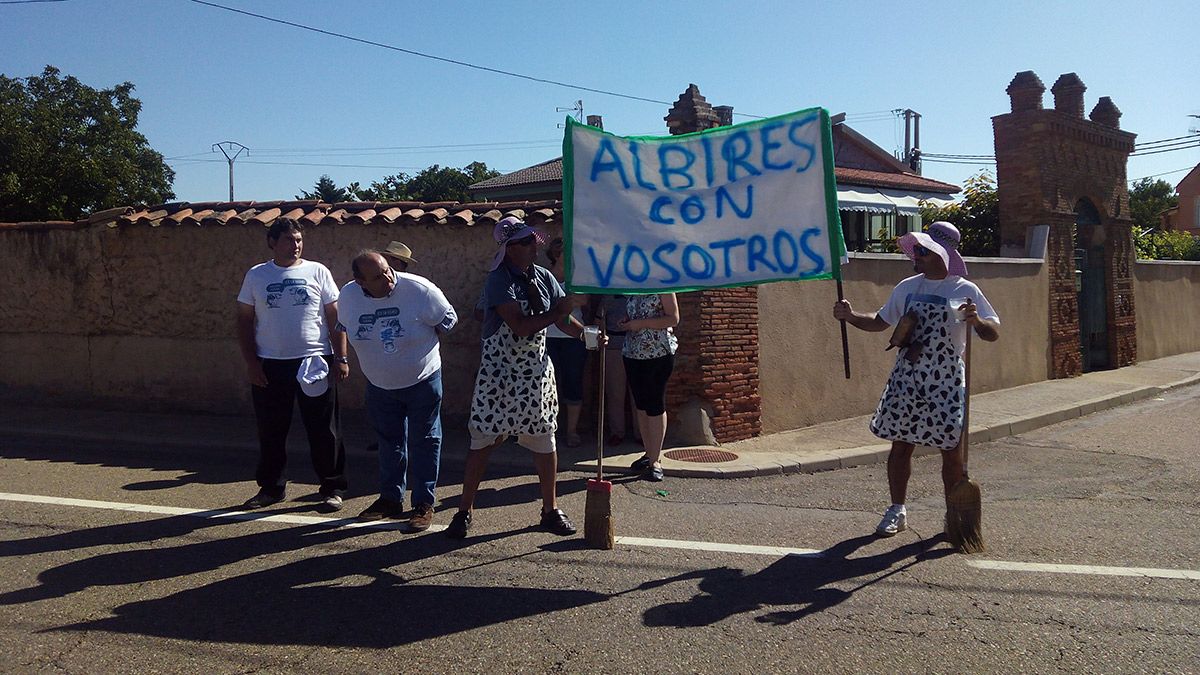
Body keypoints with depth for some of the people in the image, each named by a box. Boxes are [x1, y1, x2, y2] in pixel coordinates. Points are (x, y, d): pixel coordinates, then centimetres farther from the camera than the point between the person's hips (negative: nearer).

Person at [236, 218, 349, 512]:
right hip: (269, 366, 2)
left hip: (315, 363, -1)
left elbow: (335, 317, 3)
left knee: (324, 431, 3)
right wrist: (251, 362, -1)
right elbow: (244, 321, 7)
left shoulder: (317, 272, 3)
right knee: (270, 432, 10)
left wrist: (341, 358, -3)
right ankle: (270, 487, 24)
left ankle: (332, 488, 13)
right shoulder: (256, 276, 6)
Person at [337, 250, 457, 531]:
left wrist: (420, 344, -4)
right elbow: (344, 328, 9)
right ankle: (391, 499, 29)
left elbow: (447, 319, -8)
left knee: (424, 442, 4)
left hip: (422, 381, -4)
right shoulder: (348, 296, -12)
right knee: (388, 442, 16)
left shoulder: (419, 289, -23)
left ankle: (424, 504, 12)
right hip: (379, 385, 4)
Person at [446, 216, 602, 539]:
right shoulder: (498, 280, -15)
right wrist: (558, 311, -22)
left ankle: (551, 510, 23)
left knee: (544, 441, 9)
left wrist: (586, 334, -14)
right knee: (483, 441, 0)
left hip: (536, 372, 5)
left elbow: (563, 321, 4)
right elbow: (520, 325, -24)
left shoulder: (543, 277, 3)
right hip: (499, 373, -5)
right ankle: (464, 512, 12)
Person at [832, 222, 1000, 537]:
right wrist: (851, 316, 3)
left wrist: (977, 321, -28)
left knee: (952, 450, 0)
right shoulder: (906, 288, 10)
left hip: (946, 381, -4)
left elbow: (994, 333, -6)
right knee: (900, 445, 7)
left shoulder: (965, 291, -4)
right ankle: (897, 511, 20)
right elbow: (881, 321, 20)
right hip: (906, 377, 4)